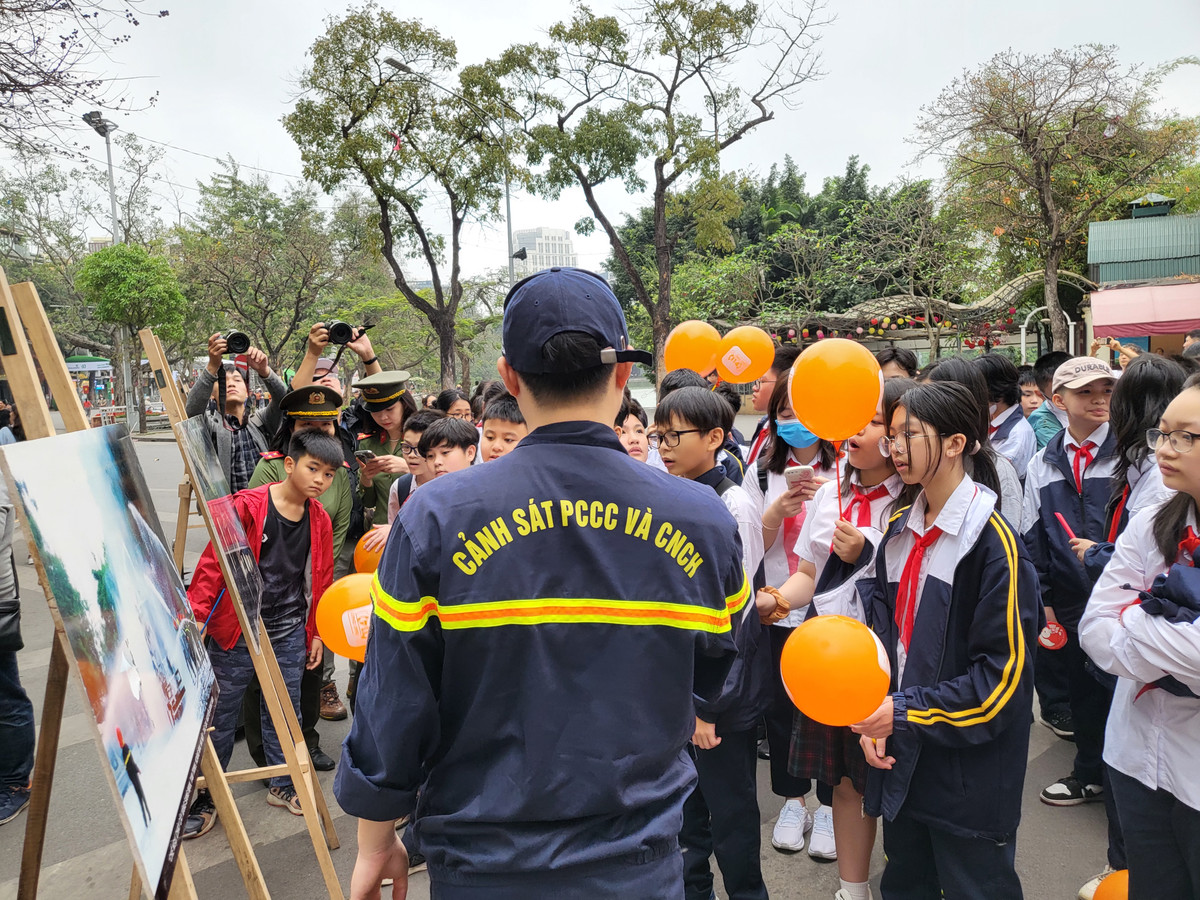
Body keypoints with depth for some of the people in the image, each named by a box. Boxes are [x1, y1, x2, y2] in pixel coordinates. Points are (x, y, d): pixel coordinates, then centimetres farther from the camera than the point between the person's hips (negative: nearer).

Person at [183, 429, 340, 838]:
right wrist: (197, 615, -18)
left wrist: (314, 632, 13)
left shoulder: (320, 520, 2)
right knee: (220, 714, 7)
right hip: (236, 632, -4)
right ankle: (202, 799, 22)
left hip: (289, 632, 4)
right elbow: (213, 563, -13)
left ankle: (284, 785, 31)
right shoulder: (247, 507, -14)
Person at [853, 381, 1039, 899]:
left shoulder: (993, 542, -16)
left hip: (969, 773, -6)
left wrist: (905, 712, -18)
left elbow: (1003, 674, -17)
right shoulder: (900, 531, 6)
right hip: (901, 759, 7)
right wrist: (873, 718, 1)